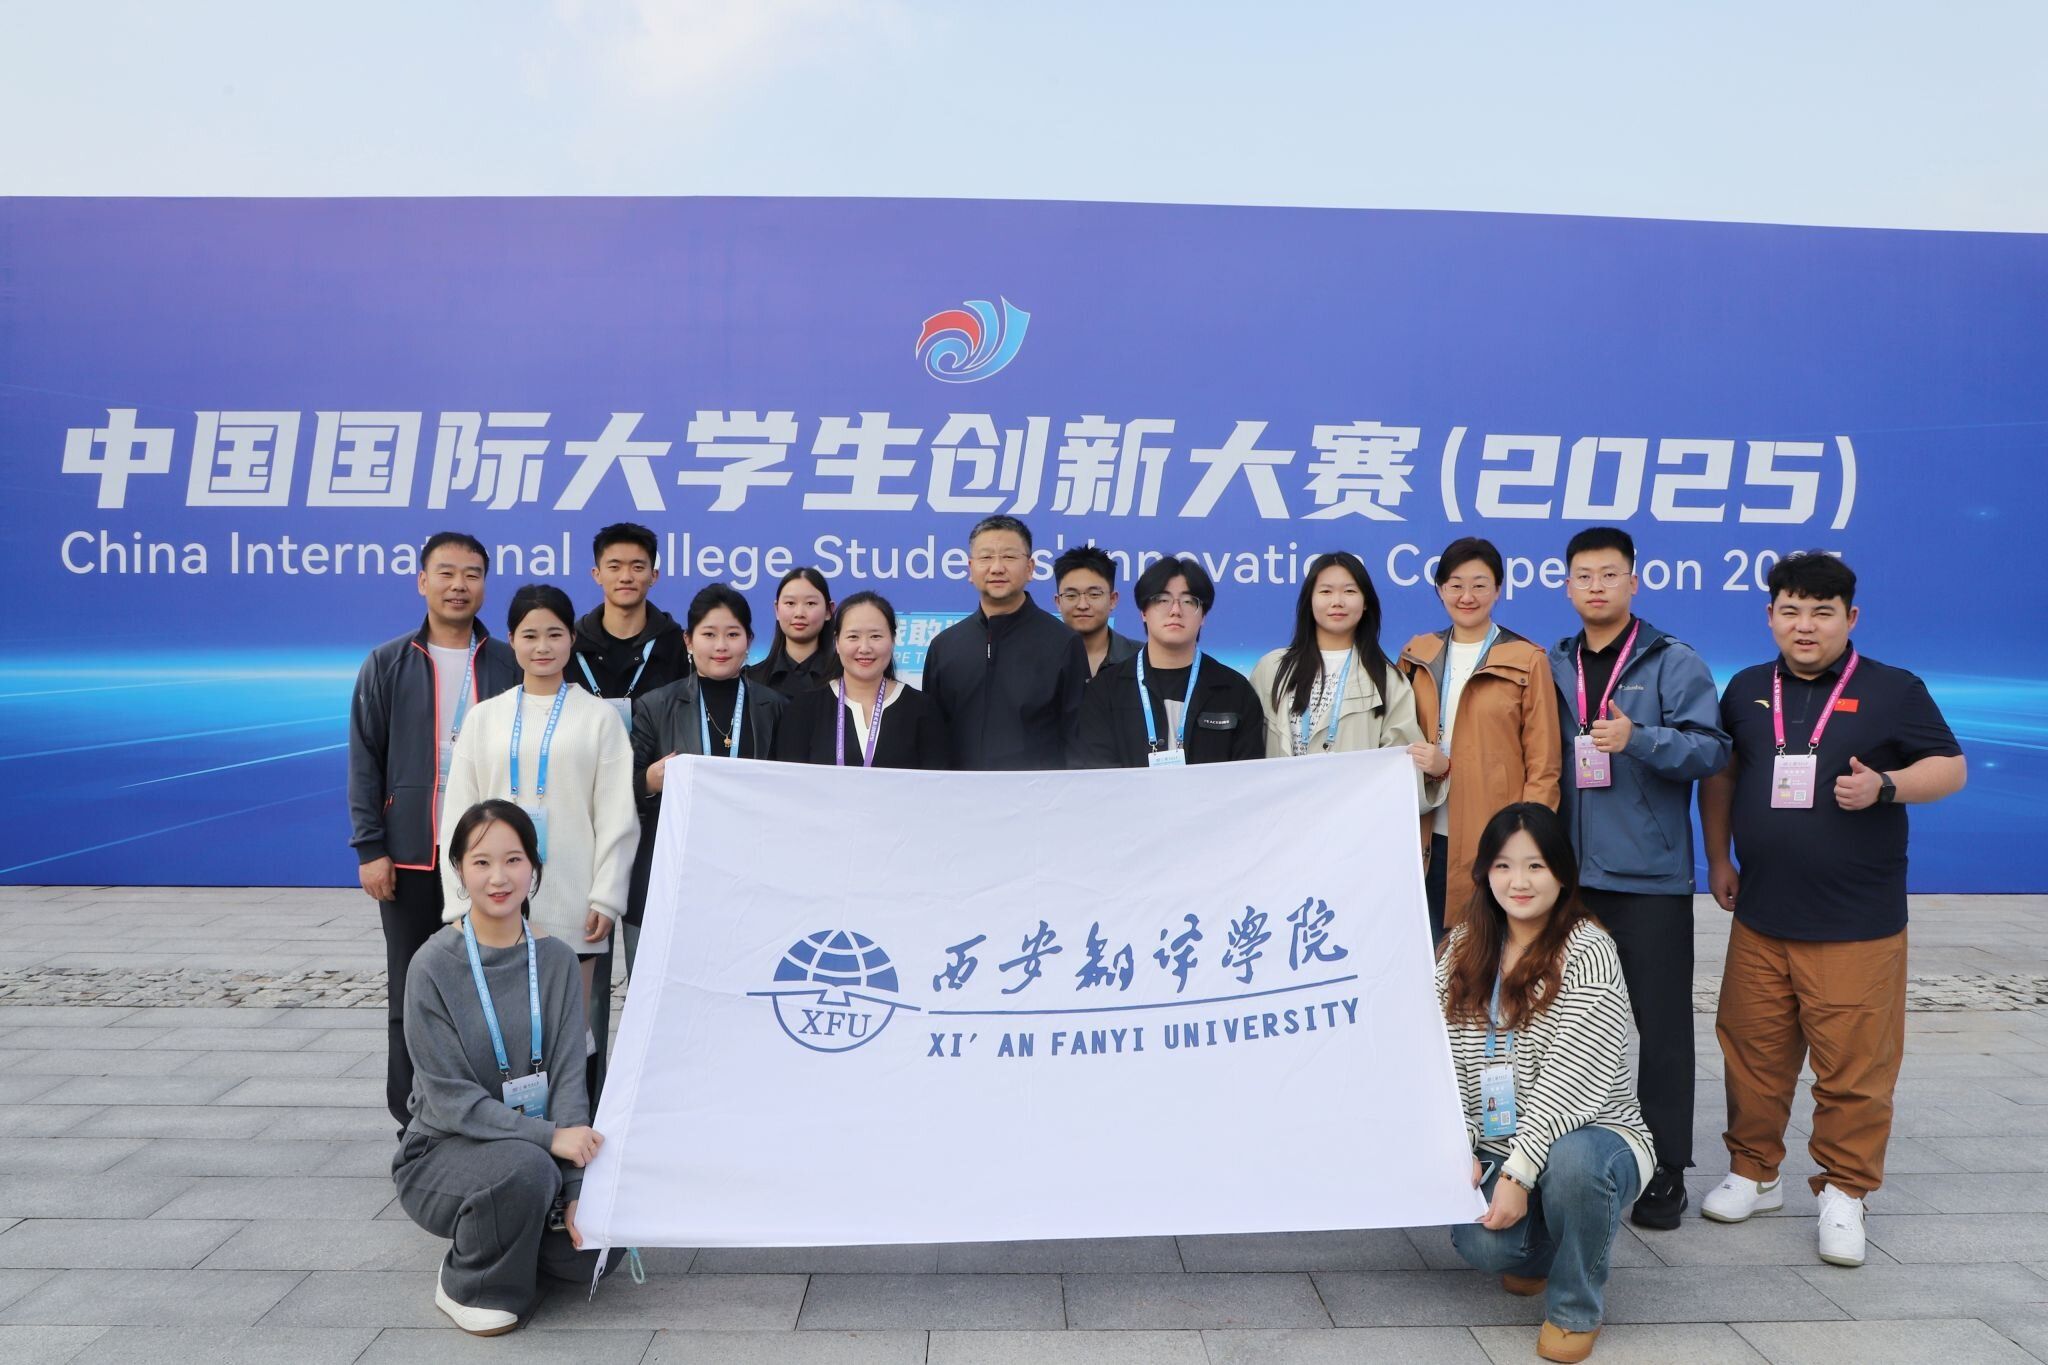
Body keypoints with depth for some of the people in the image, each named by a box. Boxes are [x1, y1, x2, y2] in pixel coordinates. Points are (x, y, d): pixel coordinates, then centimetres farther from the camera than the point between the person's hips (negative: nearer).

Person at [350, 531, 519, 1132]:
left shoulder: (509, 665, 3)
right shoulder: (388, 665, 4)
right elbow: (365, 760, 3)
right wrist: (370, 848, -4)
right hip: (410, 857, 1)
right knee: (411, 994, 8)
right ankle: (414, 1125, 19)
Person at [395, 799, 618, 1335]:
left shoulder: (555, 960, -2)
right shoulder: (435, 966, -13)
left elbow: (568, 1075, -5)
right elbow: (450, 1096, -16)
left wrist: (573, 1189, -14)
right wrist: (549, 1137, -27)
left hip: (539, 1147, 4)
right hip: (445, 1148, -4)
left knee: (593, 1249, -17)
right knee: (525, 1167, -34)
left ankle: (512, 1230, 15)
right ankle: (469, 1285, -4)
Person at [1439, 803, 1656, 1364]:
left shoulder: (1588, 953, -13)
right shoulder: (1463, 948, 4)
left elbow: (1572, 1083, -20)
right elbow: (1442, 1060, 1)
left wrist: (1519, 1171, -24)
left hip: (1594, 1136, -3)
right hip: (1494, 1147, 4)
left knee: (1572, 1159, -38)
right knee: (1480, 1243, -25)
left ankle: (1576, 1308, -8)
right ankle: (1539, 1252, 16)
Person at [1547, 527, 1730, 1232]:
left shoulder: (1674, 662, -1)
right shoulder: (1552, 668, 11)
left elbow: (1711, 750, -10)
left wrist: (1639, 738, -25)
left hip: (1651, 875, -4)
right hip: (1571, 873, 4)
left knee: (1662, 1026, 2)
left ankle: (1666, 1168, 14)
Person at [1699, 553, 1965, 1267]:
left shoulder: (1894, 691, 1)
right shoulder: (1747, 689, 10)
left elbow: (1950, 768, 2)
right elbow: (1718, 775, 19)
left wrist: (1884, 786, -17)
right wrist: (1719, 859, 13)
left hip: (1857, 926, -3)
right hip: (1760, 919, 3)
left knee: (1855, 1066, 0)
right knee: (1753, 1054, 9)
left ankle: (1844, 1192, 15)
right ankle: (1753, 1172, 24)